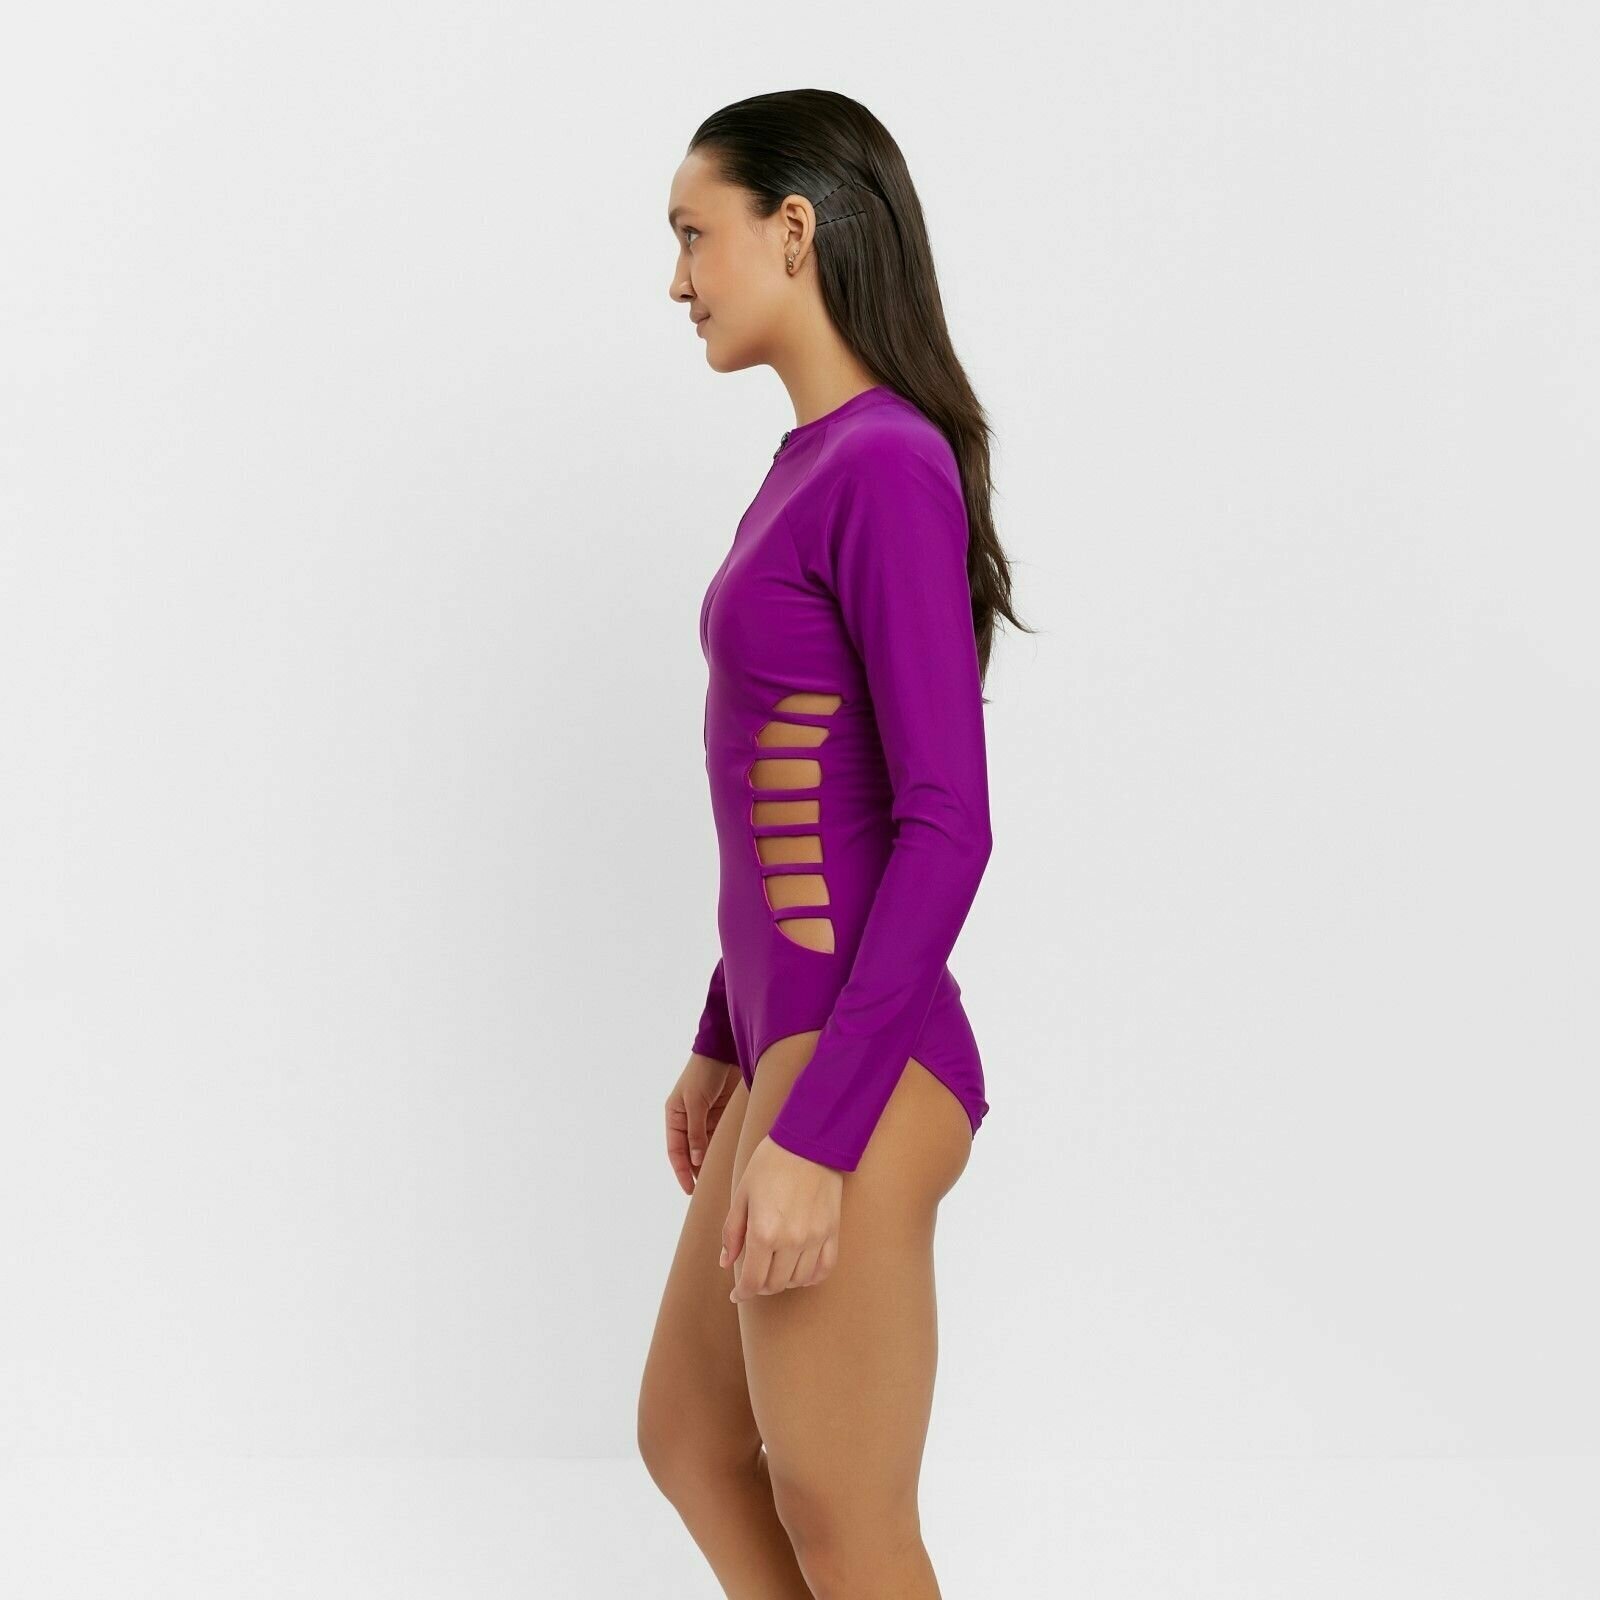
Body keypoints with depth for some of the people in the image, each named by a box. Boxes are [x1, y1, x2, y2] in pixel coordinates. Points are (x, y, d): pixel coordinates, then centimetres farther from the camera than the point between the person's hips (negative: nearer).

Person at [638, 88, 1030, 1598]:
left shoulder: (889, 465, -15)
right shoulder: (812, 463, 11)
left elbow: (947, 826, -20)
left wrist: (817, 1131, -21)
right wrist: (725, 1046, 22)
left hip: (855, 1073, -10)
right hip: (789, 1049, 10)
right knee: (689, 1440, 22)